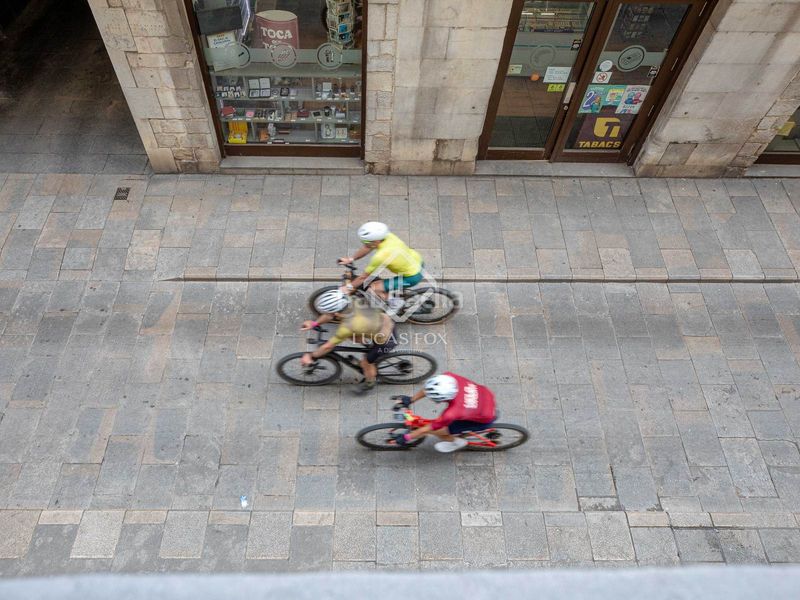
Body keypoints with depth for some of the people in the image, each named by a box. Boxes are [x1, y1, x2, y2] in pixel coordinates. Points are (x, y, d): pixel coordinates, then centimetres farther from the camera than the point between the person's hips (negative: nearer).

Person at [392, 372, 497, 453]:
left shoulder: (451, 413, -38)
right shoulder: (449, 377, -30)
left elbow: (428, 429, -21)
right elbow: (428, 388, -9)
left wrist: (406, 437, -7)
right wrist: (411, 399, -3)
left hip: (484, 420, -5)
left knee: (436, 430, -2)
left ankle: (457, 442, 28)